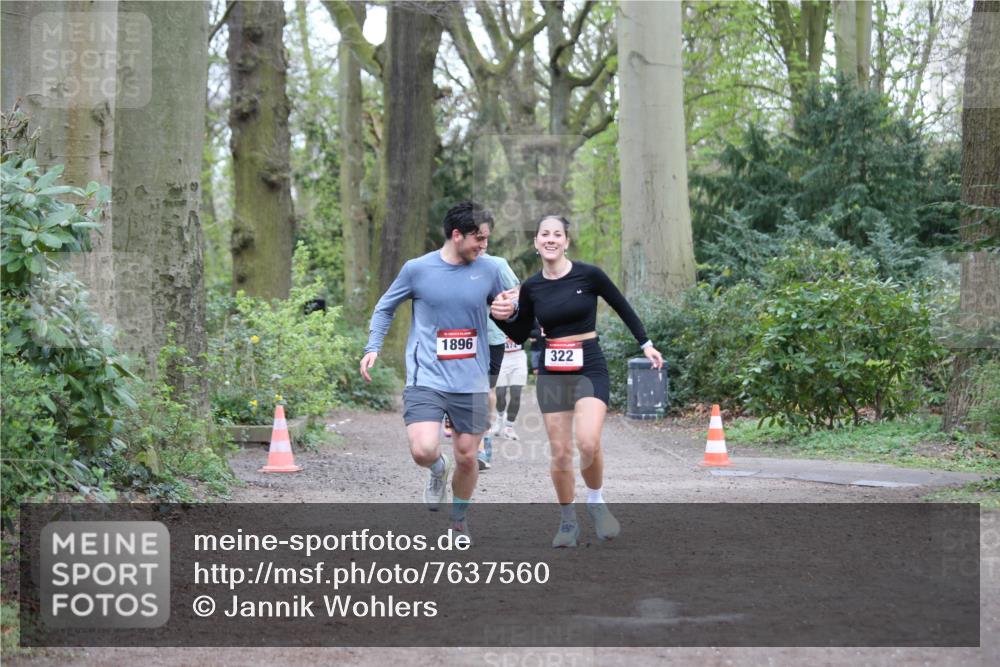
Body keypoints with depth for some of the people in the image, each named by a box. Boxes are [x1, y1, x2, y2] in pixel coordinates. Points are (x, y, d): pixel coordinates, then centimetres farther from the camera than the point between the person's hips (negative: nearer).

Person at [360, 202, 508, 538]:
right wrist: (372, 347, -1)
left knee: (467, 457, 7)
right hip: (426, 380, -2)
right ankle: (438, 470, 18)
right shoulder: (417, 269, -3)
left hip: (472, 383, 2)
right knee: (423, 451, -20)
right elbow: (385, 308, 10)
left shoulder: (489, 271, 3)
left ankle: (459, 520, 33)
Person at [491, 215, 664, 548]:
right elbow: (520, 336, 13)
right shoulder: (531, 287, 3)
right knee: (560, 454, 0)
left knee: (588, 443, -22)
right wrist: (506, 317, -6)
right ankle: (568, 520, 18)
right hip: (552, 373, 3)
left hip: (589, 369, -3)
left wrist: (646, 344, 8)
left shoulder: (588, 275, -6)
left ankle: (596, 500, 4)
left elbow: (623, 308, 7)